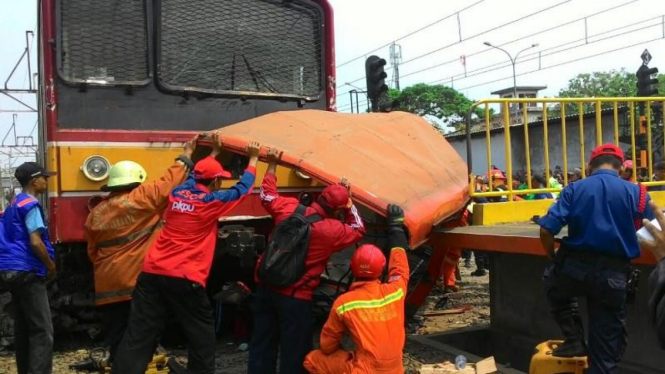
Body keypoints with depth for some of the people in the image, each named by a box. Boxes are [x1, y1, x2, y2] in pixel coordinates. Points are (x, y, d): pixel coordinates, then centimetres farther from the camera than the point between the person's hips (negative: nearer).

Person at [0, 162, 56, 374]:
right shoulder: (30, 204, -11)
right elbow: (35, 242, -20)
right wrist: (51, 266, -7)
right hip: (27, 272, -9)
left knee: (22, 327, 14)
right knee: (42, 331, -9)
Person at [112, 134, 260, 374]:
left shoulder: (178, 193, 11)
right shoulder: (212, 201, -3)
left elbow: (196, 174, 32)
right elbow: (243, 188, 11)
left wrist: (215, 152, 44)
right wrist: (253, 160, 25)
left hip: (152, 273, 6)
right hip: (185, 279, -5)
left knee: (138, 337, 4)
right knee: (202, 336, 13)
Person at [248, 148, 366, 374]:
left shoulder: (288, 207, -7)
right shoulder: (332, 230, -17)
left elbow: (267, 196, 13)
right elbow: (358, 230, 3)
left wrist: (272, 164, 20)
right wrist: (348, 201, 3)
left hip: (266, 287, 6)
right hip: (295, 296, -6)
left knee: (262, 342, 17)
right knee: (294, 348, 10)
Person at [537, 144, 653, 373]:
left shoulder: (574, 189, 1)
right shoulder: (636, 192, 2)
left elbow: (546, 230, -7)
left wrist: (555, 259, 11)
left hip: (575, 267, 0)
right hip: (613, 274, 1)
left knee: (553, 282, 34)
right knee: (606, 345, 12)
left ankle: (574, 340, 23)